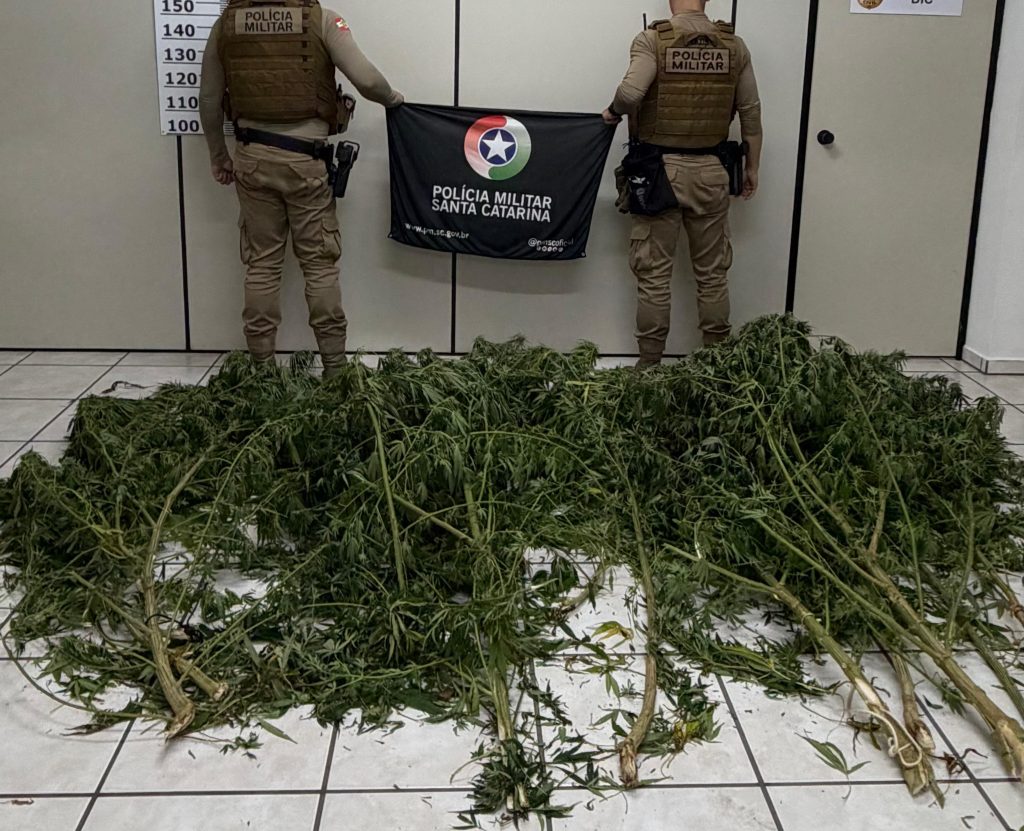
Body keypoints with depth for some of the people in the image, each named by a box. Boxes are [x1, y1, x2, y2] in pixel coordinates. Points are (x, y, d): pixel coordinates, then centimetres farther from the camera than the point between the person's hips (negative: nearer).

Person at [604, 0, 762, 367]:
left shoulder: (653, 39, -8)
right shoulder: (734, 44, 4)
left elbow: (630, 92, -22)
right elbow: (751, 113, 7)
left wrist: (614, 112, 1)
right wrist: (752, 167, 17)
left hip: (660, 168, -3)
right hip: (711, 170, 3)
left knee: (654, 274, 5)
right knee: (713, 273, 12)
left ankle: (650, 363, 9)